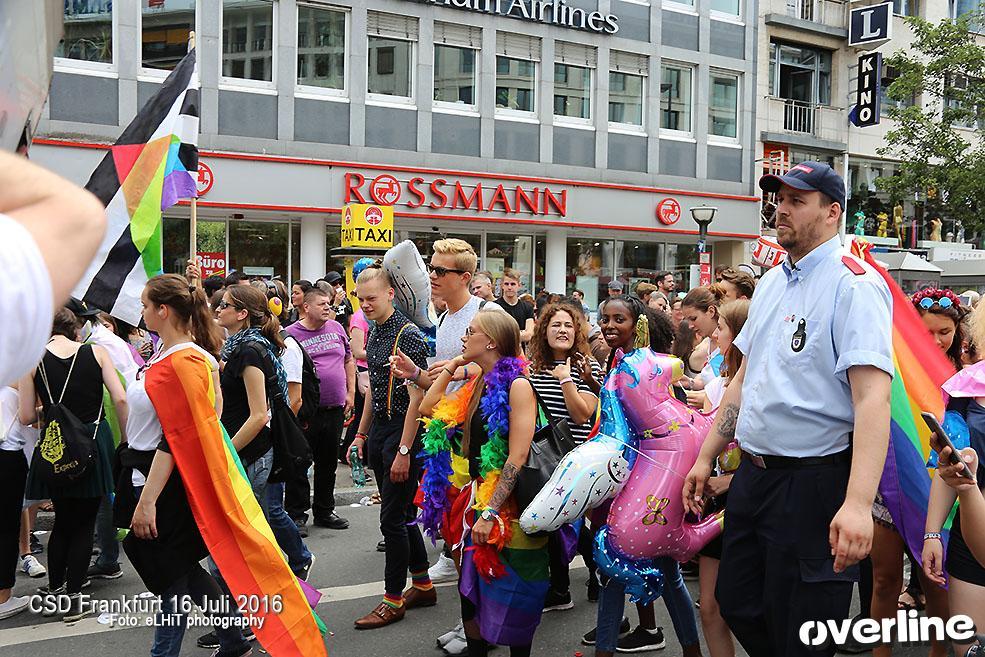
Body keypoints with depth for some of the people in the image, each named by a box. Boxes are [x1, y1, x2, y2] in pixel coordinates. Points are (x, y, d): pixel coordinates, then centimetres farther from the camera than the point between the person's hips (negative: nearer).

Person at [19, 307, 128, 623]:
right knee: (85, 523, 9)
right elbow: (120, 400, -8)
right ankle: (74, 598, 9)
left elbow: (26, 417, -5)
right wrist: (125, 439, 3)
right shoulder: (96, 352, -3)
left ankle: (54, 589, 28)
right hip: (95, 441, -1)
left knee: (63, 520, 20)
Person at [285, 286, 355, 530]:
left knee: (328, 463, 15)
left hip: (335, 409, 5)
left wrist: (351, 393, 11)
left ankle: (324, 512, 28)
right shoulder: (291, 333, -7)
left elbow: (349, 361, 18)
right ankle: (296, 515, 13)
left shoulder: (336, 328, 10)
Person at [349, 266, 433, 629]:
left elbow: (416, 398, -19)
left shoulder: (408, 335, -16)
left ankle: (394, 599, 11)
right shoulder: (374, 333, 11)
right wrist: (361, 434, 19)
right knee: (402, 512, 15)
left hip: (403, 432, -9)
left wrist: (404, 451, -21)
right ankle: (422, 585, 28)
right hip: (379, 429, 9)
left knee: (392, 517, -2)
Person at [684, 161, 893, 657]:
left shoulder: (855, 284, -14)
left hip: (813, 482, -8)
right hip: (752, 475, 8)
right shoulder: (770, 283, 12)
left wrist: (858, 503, -34)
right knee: (737, 603, 18)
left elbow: (873, 397, -24)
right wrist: (705, 458, 16)